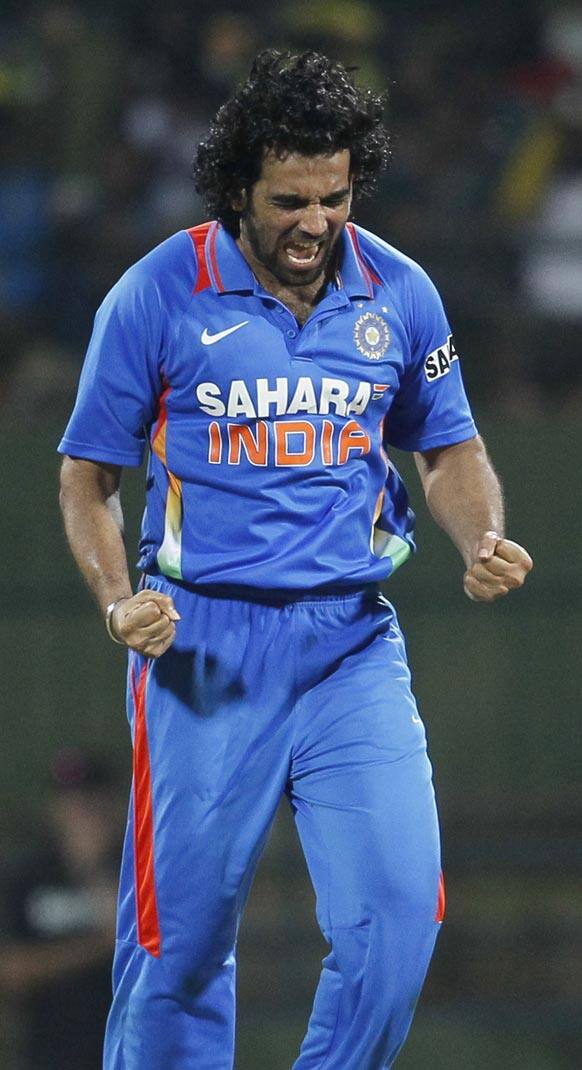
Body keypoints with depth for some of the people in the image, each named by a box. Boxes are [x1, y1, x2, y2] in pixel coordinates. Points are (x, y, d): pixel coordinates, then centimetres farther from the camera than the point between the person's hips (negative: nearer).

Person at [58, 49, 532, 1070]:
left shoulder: (400, 293, 3)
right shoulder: (158, 295, -6)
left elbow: (449, 450, 16)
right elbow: (88, 477, 2)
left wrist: (484, 541, -5)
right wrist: (118, 600, -15)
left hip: (353, 646, 2)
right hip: (203, 643, -2)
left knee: (399, 915, -11)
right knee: (179, 940, 0)